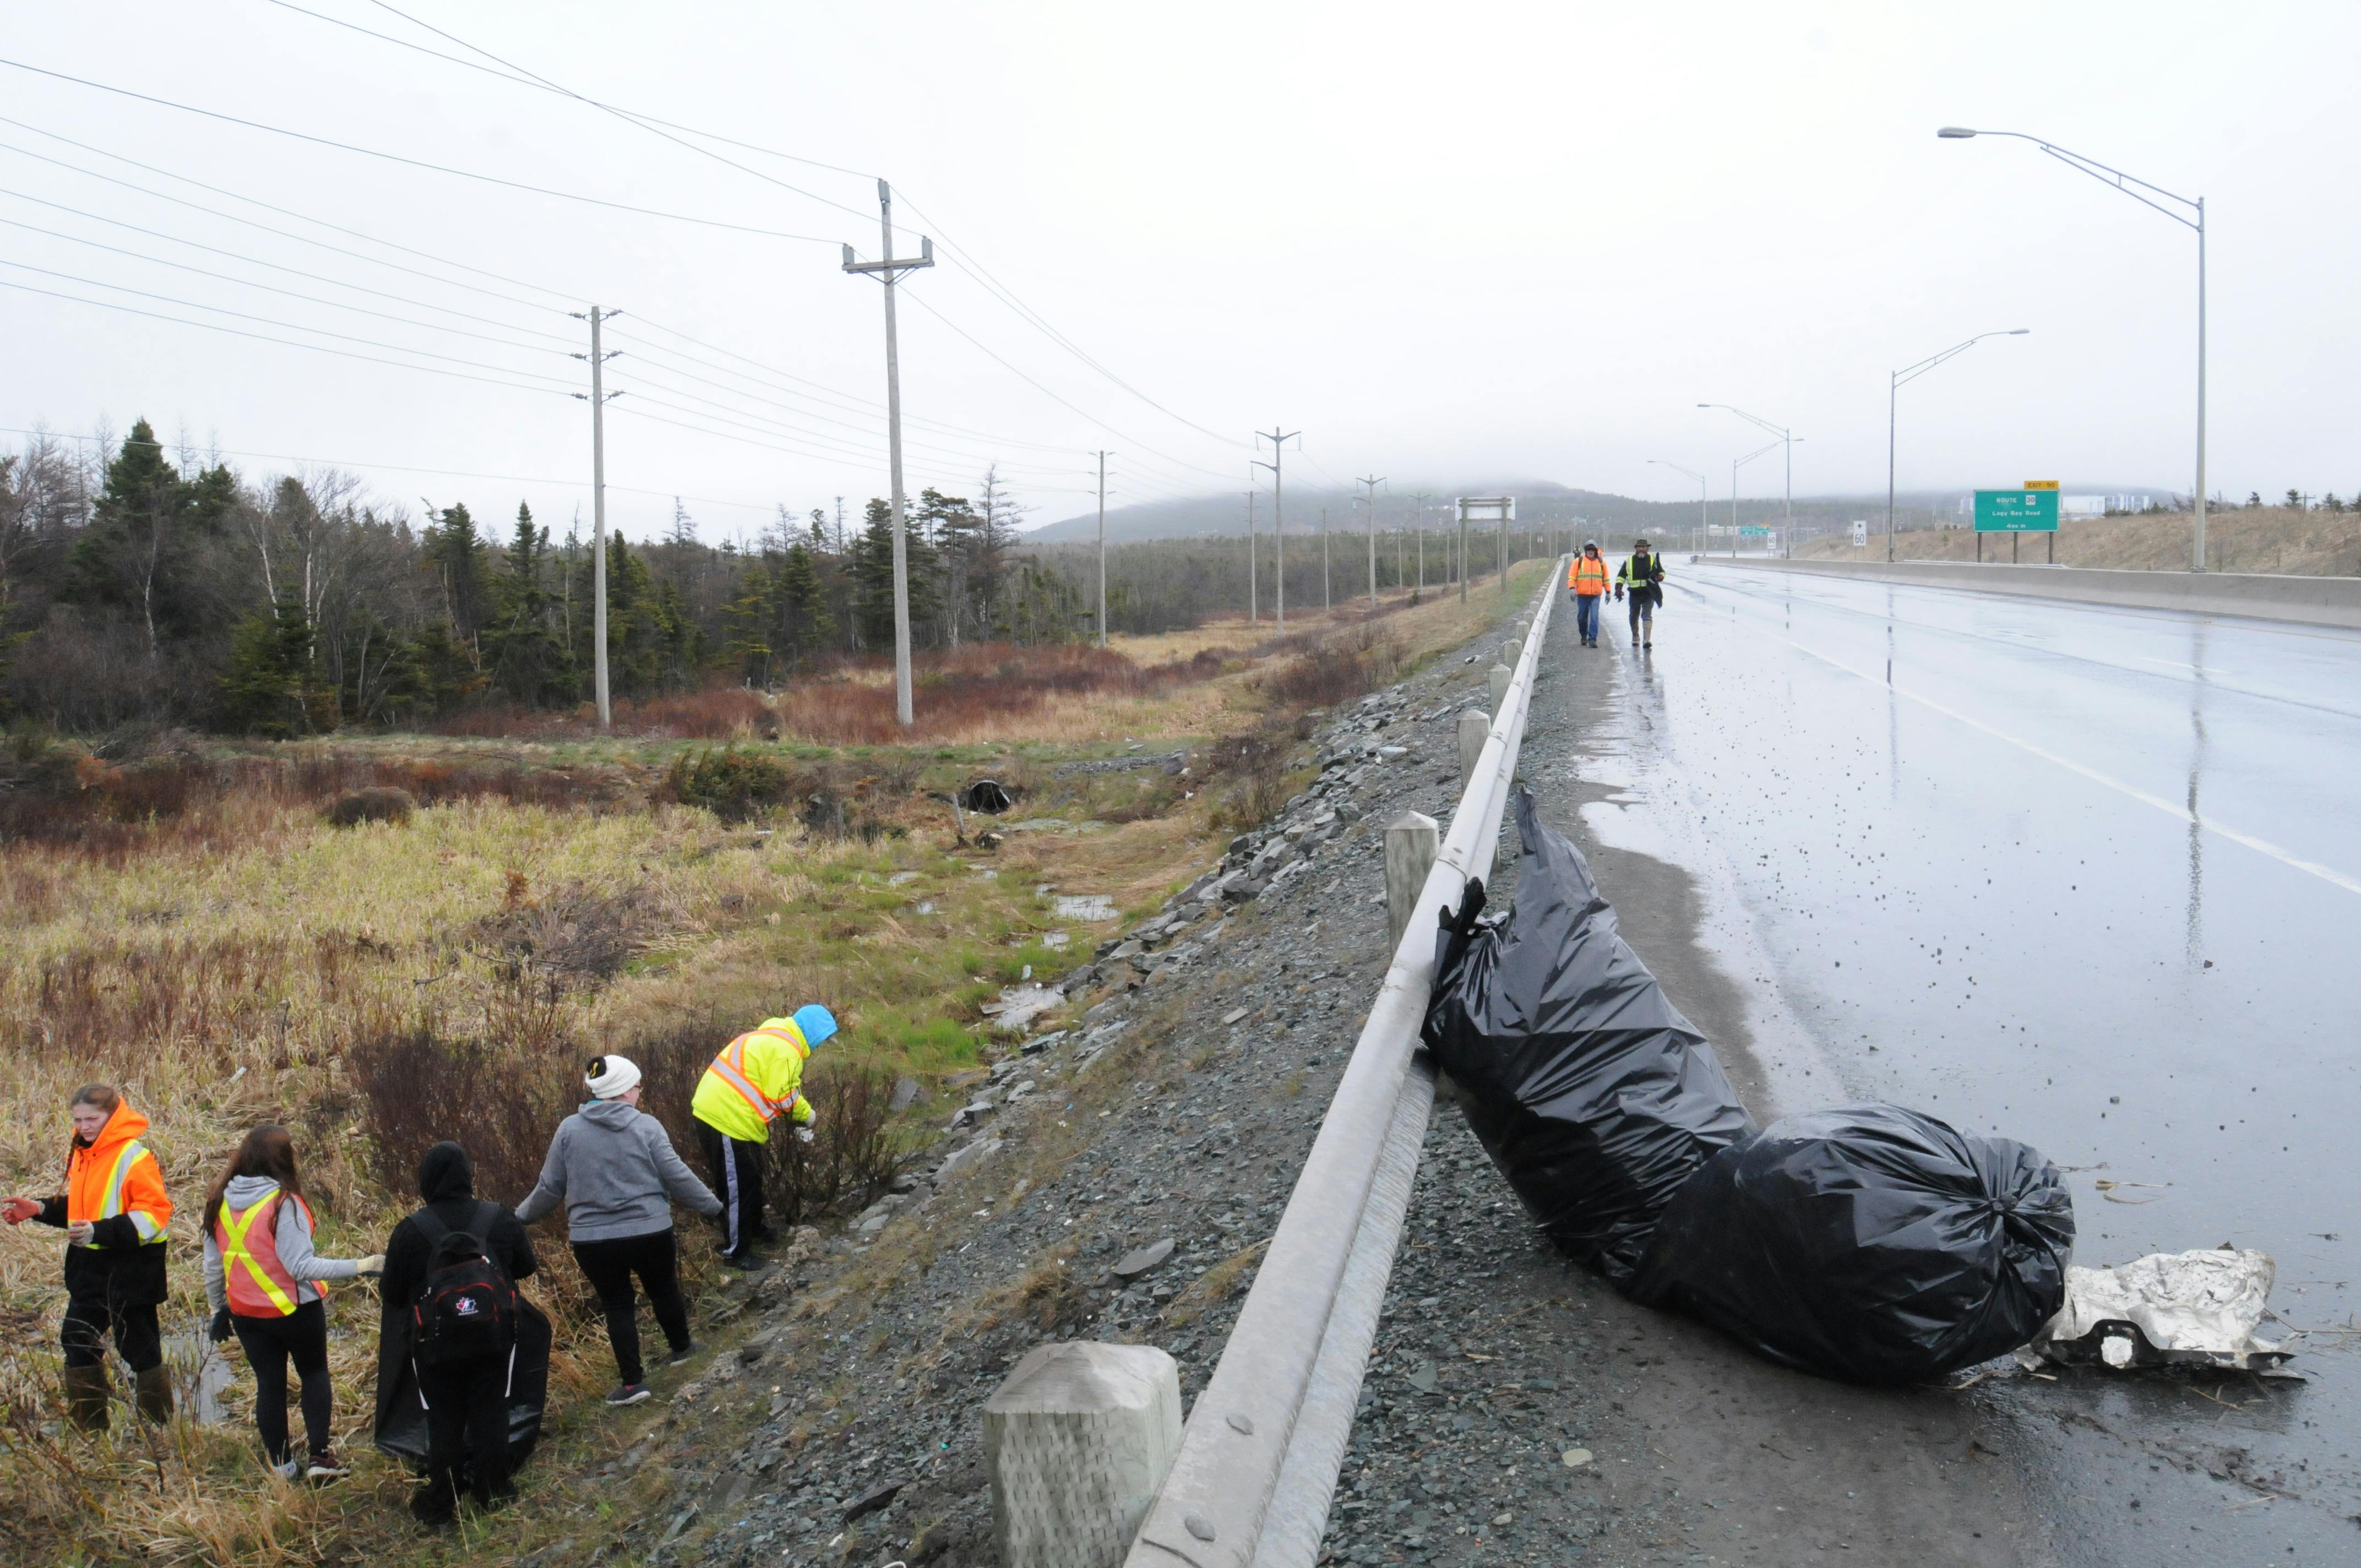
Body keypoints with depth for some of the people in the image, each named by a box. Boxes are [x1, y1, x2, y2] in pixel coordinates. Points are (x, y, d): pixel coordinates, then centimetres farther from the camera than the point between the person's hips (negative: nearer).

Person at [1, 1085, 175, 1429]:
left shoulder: (135, 1157, -19)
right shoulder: (81, 1153, 8)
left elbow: (153, 1214, -24)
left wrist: (99, 1232, -32)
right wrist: (40, 1209, 5)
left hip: (129, 1269, -9)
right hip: (89, 1265, 9)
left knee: (139, 1349, 0)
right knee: (78, 1342, 17)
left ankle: (160, 1434, 12)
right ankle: (88, 1428, 32)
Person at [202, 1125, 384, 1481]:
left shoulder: (220, 1203, -3)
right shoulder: (284, 1203, -21)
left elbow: (213, 1267, 6)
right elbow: (301, 1265, -24)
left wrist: (219, 1308, 19)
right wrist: (358, 1266, -24)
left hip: (247, 1313, 5)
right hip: (294, 1309, -4)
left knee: (269, 1384, 15)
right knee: (315, 1374, 15)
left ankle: (282, 1465, 22)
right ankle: (320, 1456, 10)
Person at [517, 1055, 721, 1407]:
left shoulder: (570, 1129, -4)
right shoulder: (646, 1126, -9)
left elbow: (550, 1187, 1)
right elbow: (677, 1176, -8)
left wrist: (522, 1216, 19)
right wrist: (713, 1206, 4)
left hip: (592, 1239, 1)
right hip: (650, 1233, 0)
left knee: (617, 1306, 13)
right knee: (664, 1291, 22)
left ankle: (632, 1381, 11)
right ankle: (681, 1348, 42)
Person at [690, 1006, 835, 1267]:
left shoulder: (777, 1037, 15)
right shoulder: (785, 1049, -18)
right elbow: (783, 1096, -19)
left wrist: (799, 1118, 13)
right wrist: (806, 1114, -1)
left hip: (719, 1113, 11)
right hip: (726, 1121, -11)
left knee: (751, 1179, 25)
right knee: (738, 1187, 1)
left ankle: (754, 1229, 42)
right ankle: (735, 1251, 11)